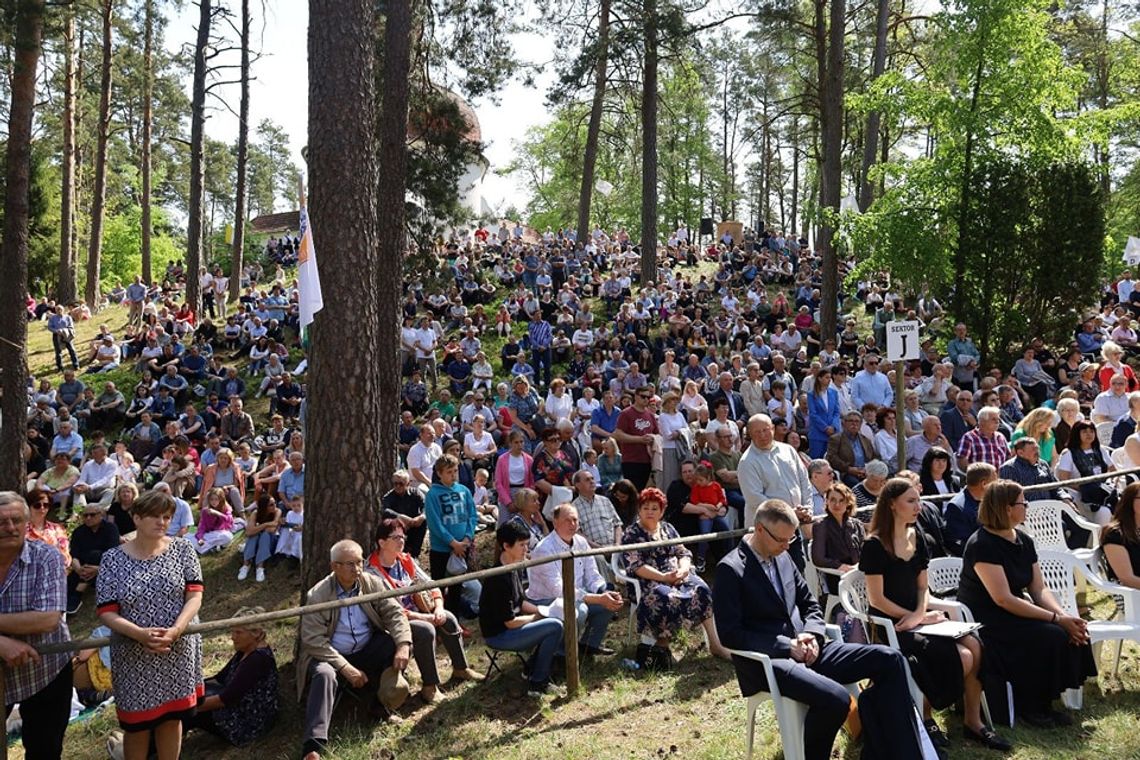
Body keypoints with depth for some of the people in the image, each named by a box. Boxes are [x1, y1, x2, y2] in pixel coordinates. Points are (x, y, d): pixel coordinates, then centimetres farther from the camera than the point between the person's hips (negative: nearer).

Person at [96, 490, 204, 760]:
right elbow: (106, 612, -9)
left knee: (172, 718, 15)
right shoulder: (113, 559, -6)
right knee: (137, 724, 11)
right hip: (134, 656, -1)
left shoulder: (182, 549, -3)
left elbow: (195, 594, -8)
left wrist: (175, 630, -24)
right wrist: (140, 633, -25)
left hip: (178, 652, 1)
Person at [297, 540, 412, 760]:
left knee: (398, 643, -21)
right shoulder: (317, 596, -12)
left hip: (367, 652, 4)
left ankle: (379, 704, -6)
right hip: (332, 656, -3)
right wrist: (346, 668, -24)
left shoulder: (372, 583, -3)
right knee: (325, 674, -35)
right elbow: (313, 640, -17)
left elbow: (394, 612, -8)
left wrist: (403, 645, -28)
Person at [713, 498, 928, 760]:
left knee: (889, 660, -7)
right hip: (766, 662, -7)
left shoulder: (783, 557, 12)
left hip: (803, 650, 8)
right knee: (837, 699, -33)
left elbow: (810, 604, 21)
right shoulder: (731, 569, -11)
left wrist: (811, 634, -2)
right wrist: (785, 646, -17)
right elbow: (730, 634, -15)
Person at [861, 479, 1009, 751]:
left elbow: (922, 586, 11)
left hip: (916, 618, 7)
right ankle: (923, 717, 1)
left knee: (975, 646, -16)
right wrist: (918, 617, -11)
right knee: (962, 658, -20)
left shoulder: (917, 537, 9)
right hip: (890, 625, -7)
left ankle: (973, 721, -1)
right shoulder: (874, 545, -13)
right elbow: (877, 599, -13)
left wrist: (920, 614, -9)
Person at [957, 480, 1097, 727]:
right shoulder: (981, 545, -19)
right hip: (985, 621, -8)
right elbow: (1003, 599, -23)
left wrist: (1064, 615, -15)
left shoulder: (1024, 542, 9)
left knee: (1072, 634, -11)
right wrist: (1056, 619, -23)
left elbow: (1039, 589, 5)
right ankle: (1029, 706, -5)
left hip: (1014, 616, 8)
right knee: (1050, 636, -24)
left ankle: (1043, 703, 3)